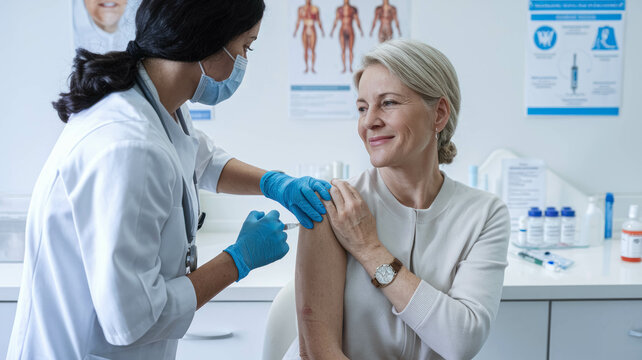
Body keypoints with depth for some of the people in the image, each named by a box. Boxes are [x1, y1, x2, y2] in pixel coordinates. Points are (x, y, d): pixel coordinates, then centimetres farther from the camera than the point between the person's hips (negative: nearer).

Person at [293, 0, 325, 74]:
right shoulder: (301, 9, 4)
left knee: (313, 50, -5)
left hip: (313, 32, -1)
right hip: (305, 31, 1)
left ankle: (312, 68, 2)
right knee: (305, 50, 1)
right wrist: (295, 31, 0)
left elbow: (319, 21, 4)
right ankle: (306, 67, 10)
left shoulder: (315, 8, 2)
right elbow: (298, 21, 6)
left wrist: (322, 31, 0)